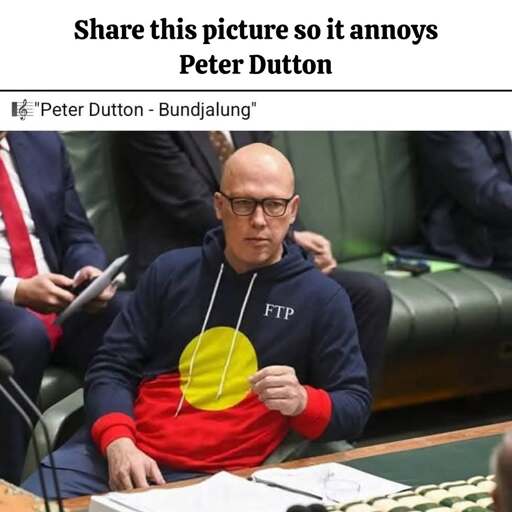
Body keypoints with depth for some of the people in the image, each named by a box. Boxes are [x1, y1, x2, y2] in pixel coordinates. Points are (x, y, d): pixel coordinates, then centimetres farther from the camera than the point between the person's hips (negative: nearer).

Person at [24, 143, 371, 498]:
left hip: (219, 476, -1)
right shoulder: (172, 271, 11)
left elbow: (355, 405, 6)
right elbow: (112, 367, 9)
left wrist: (302, 401, -16)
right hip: (121, 452, 1)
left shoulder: (322, 298, 5)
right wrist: (118, 442, -11)